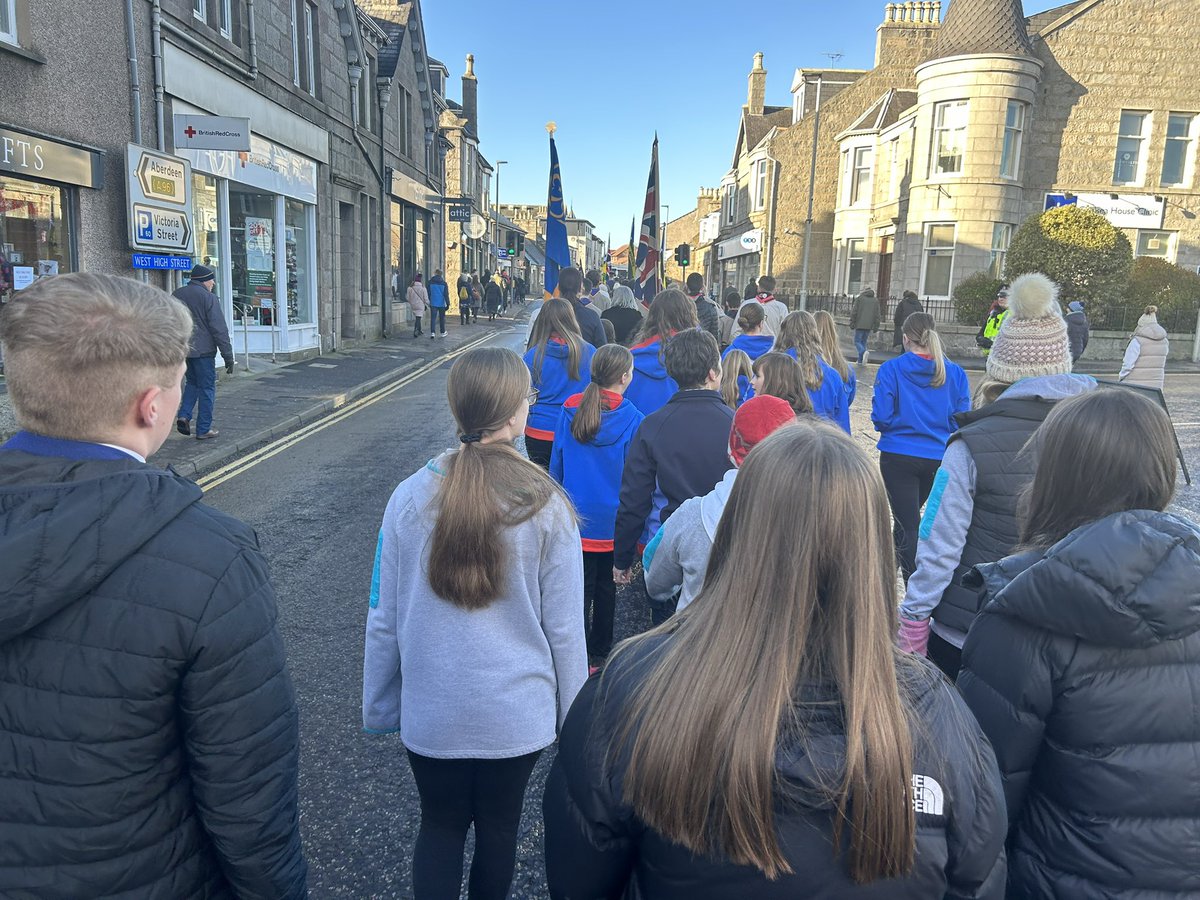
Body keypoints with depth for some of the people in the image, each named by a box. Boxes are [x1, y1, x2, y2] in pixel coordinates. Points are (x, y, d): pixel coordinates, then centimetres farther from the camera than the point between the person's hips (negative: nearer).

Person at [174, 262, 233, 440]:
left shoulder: (177, 295, 10)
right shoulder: (208, 298, -10)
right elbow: (219, 330, -13)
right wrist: (228, 357, -10)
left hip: (181, 350, 6)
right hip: (202, 350, -6)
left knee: (192, 382, 23)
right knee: (206, 388, 3)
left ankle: (184, 415, 6)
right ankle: (203, 429, 6)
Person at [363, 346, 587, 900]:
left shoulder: (411, 498, -13)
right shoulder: (545, 506, -17)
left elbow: (385, 620, -5)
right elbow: (564, 629, -11)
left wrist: (378, 708, 9)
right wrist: (574, 716, 3)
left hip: (431, 714, 1)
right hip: (517, 714, 0)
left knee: (440, 825, 23)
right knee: (498, 827, 24)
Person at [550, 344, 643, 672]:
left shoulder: (569, 410, -6)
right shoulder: (632, 419, -15)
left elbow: (556, 465, 2)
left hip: (576, 519, 2)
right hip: (613, 521, -1)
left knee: (580, 588, 10)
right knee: (606, 587, 16)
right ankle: (600, 654, 30)